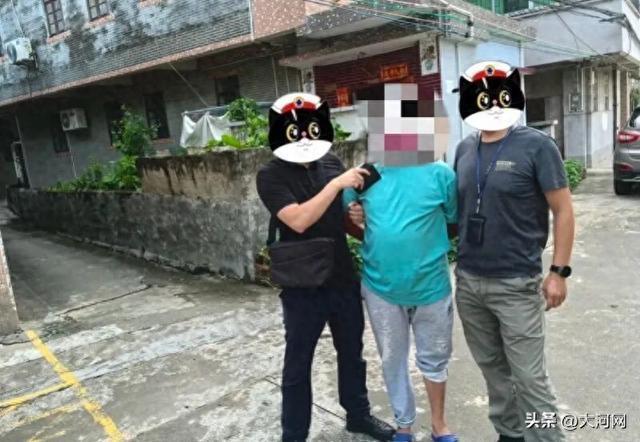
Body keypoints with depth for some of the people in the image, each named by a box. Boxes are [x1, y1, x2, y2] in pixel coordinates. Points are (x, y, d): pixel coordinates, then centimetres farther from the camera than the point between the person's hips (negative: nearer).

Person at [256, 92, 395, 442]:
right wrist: (336, 184, -25)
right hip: (302, 288, -5)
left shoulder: (331, 161, 2)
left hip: (344, 280, 5)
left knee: (352, 354, 22)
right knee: (298, 365, 11)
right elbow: (298, 220, -25)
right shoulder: (271, 176, -11)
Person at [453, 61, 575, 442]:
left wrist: (559, 271, -11)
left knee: (529, 377, 3)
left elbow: (563, 210, -7)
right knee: (493, 368, 19)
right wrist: (456, 256, 11)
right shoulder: (465, 150, 6)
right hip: (468, 282, 5)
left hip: (516, 285, -5)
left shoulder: (536, 145, -8)